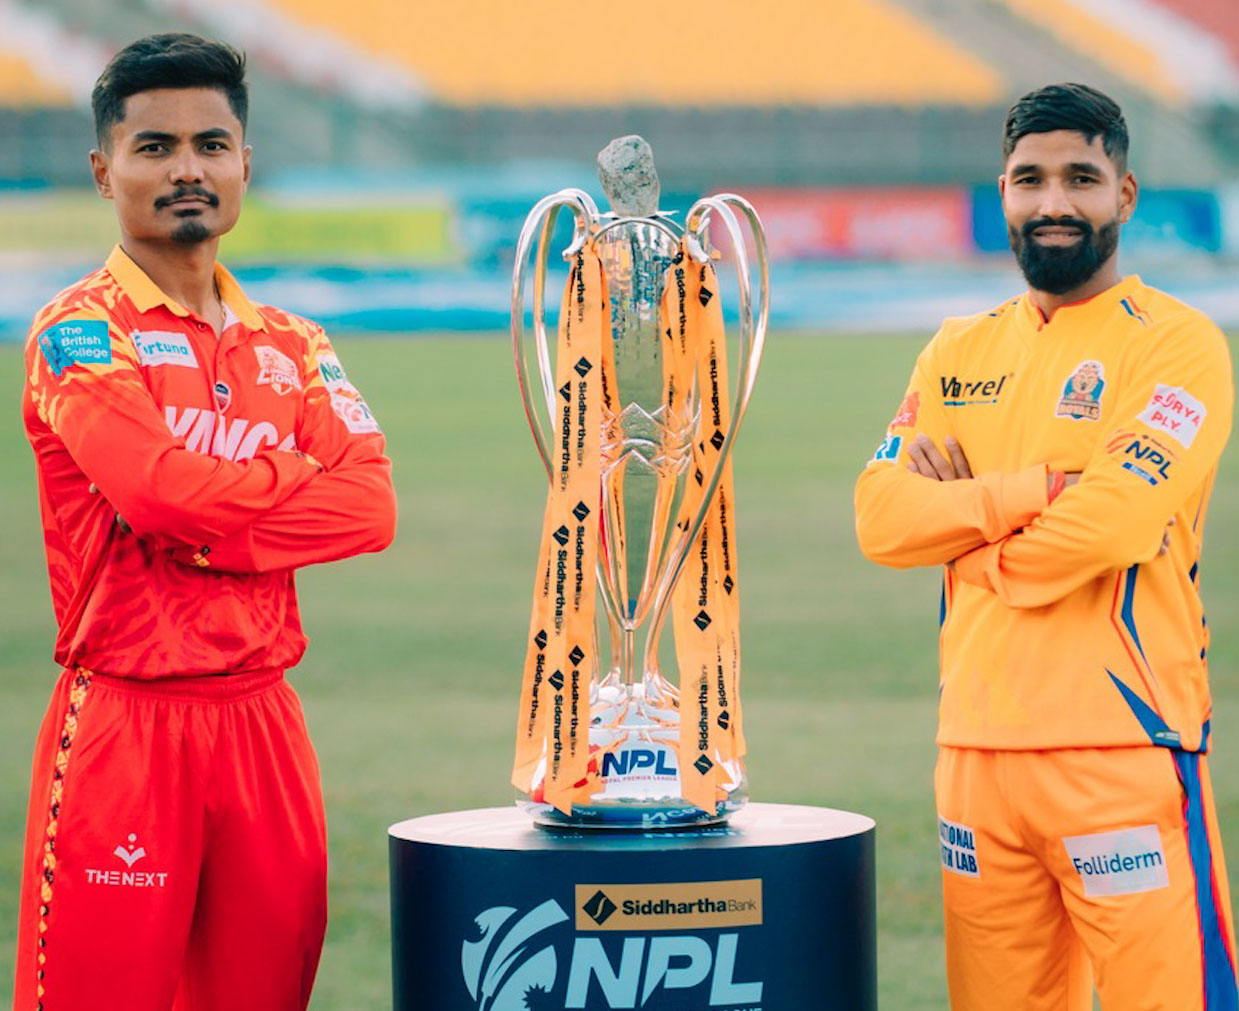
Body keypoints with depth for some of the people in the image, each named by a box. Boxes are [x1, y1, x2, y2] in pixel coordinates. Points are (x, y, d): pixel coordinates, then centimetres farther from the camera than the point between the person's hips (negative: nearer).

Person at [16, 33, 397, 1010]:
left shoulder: (292, 345, 15)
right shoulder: (79, 332, -2)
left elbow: (372, 508, 0)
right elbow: (162, 486, -18)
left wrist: (205, 518, -11)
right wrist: (303, 475, -2)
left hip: (263, 720, 5)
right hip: (124, 720, -5)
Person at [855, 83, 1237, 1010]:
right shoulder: (958, 354, 16)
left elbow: (1114, 520, -15)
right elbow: (881, 515, 3)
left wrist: (963, 511, -1)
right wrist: (1042, 489, -7)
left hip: (1123, 749, -5)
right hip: (978, 749, 5)